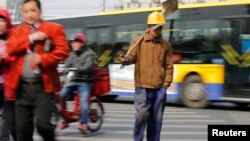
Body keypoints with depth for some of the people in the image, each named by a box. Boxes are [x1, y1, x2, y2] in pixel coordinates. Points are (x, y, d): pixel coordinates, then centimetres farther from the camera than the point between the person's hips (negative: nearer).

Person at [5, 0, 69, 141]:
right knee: (22, 128, 5)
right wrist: (30, 38, -11)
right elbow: (10, 48, -1)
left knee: (42, 123, -14)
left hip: (43, 85, -4)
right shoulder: (17, 31, 16)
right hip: (22, 85, 4)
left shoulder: (54, 28, 4)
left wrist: (42, 59, -19)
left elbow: (63, 51, -6)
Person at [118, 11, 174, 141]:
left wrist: (167, 83, 3)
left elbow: (169, 66, 13)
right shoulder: (138, 41, 4)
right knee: (142, 114, -11)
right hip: (142, 87, -3)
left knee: (156, 119, 6)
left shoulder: (166, 45, 11)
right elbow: (131, 57, -1)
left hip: (160, 88, 3)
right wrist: (125, 60, -24)